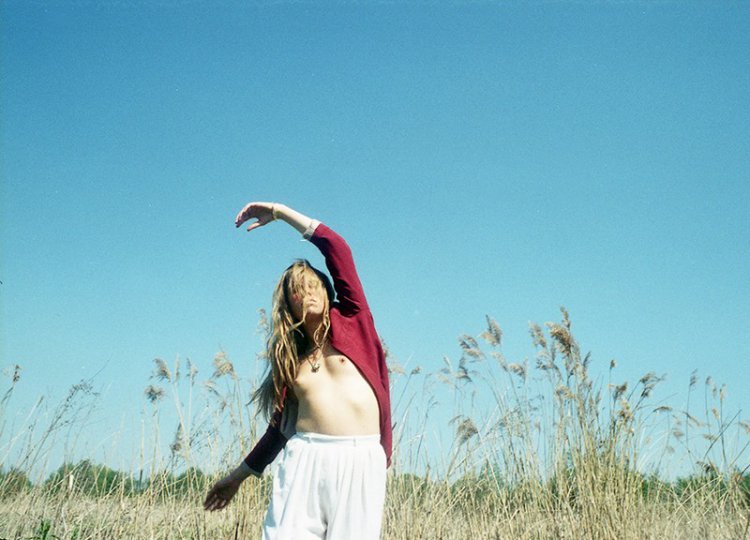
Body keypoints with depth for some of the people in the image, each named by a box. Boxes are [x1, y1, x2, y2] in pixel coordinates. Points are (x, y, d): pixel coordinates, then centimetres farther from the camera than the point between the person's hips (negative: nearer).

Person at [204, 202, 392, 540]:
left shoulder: (351, 320, 9)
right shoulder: (290, 357, 15)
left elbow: (337, 249, 2)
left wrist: (280, 212, 6)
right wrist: (240, 474, 25)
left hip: (360, 460, -2)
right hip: (305, 458, 2)